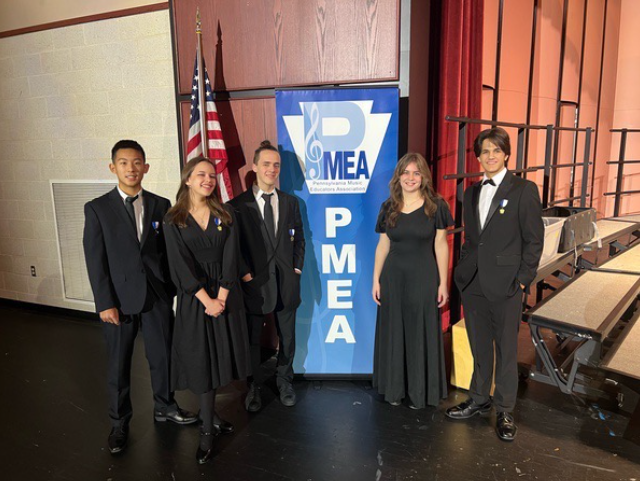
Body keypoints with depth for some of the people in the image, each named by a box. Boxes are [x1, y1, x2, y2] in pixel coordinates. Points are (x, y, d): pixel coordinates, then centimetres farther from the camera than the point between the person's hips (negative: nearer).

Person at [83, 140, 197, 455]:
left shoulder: (160, 205, 3)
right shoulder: (97, 208, -3)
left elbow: (168, 251, 5)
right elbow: (95, 260, -6)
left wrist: (172, 290, 3)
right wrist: (105, 303, -10)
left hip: (157, 296, 2)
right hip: (119, 299, -2)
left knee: (162, 356, 14)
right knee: (118, 364, 11)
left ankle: (164, 407, 37)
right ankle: (119, 423, 30)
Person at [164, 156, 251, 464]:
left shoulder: (225, 215, 2)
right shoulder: (174, 220, -3)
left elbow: (230, 258, -5)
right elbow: (181, 265, -10)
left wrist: (221, 297, -14)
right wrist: (207, 300, -16)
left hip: (225, 295, 2)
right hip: (194, 298, -2)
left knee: (220, 355, 9)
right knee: (201, 359, 4)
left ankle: (208, 415, 30)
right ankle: (208, 430, 16)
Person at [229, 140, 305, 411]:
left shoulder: (290, 202, 7)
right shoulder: (238, 205, -4)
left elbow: (299, 238, 12)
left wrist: (297, 267, 3)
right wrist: (244, 274, -10)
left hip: (286, 282, 3)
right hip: (254, 283, -3)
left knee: (287, 337, 14)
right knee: (253, 339, 10)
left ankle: (284, 382, 35)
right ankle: (254, 387, 29)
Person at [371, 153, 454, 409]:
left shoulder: (435, 206, -4)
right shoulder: (388, 207, 3)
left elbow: (440, 245, -3)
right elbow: (383, 245, 7)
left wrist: (443, 283, -5)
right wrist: (376, 280, 4)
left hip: (423, 278, -2)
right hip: (393, 277, 3)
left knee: (420, 334, 8)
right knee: (393, 333, 11)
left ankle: (419, 391, 26)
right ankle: (394, 388, 28)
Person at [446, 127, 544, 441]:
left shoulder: (524, 190, -5)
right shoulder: (472, 193, 11)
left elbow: (534, 239, -6)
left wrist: (523, 279, -10)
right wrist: (463, 269, 9)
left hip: (505, 284, -5)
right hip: (473, 283, 5)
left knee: (506, 349, 8)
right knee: (479, 347, 16)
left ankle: (505, 411, 23)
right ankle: (479, 400, 33)